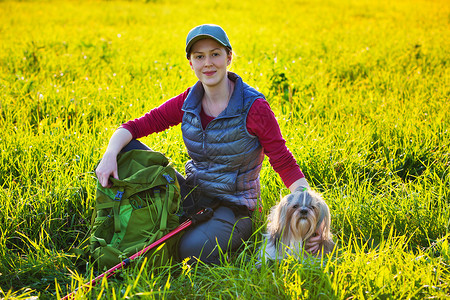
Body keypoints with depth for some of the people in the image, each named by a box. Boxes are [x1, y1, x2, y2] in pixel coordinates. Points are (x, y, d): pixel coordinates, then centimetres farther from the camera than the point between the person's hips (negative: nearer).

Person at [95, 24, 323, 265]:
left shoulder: (253, 107, -15)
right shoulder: (188, 102, -1)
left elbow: (286, 165, -13)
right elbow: (137, 126, -3)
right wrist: (110, 154, -24)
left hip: (233, 207, -4)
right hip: (192, 195, 5)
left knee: (192, 249, -35)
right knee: (125, 150, -9)